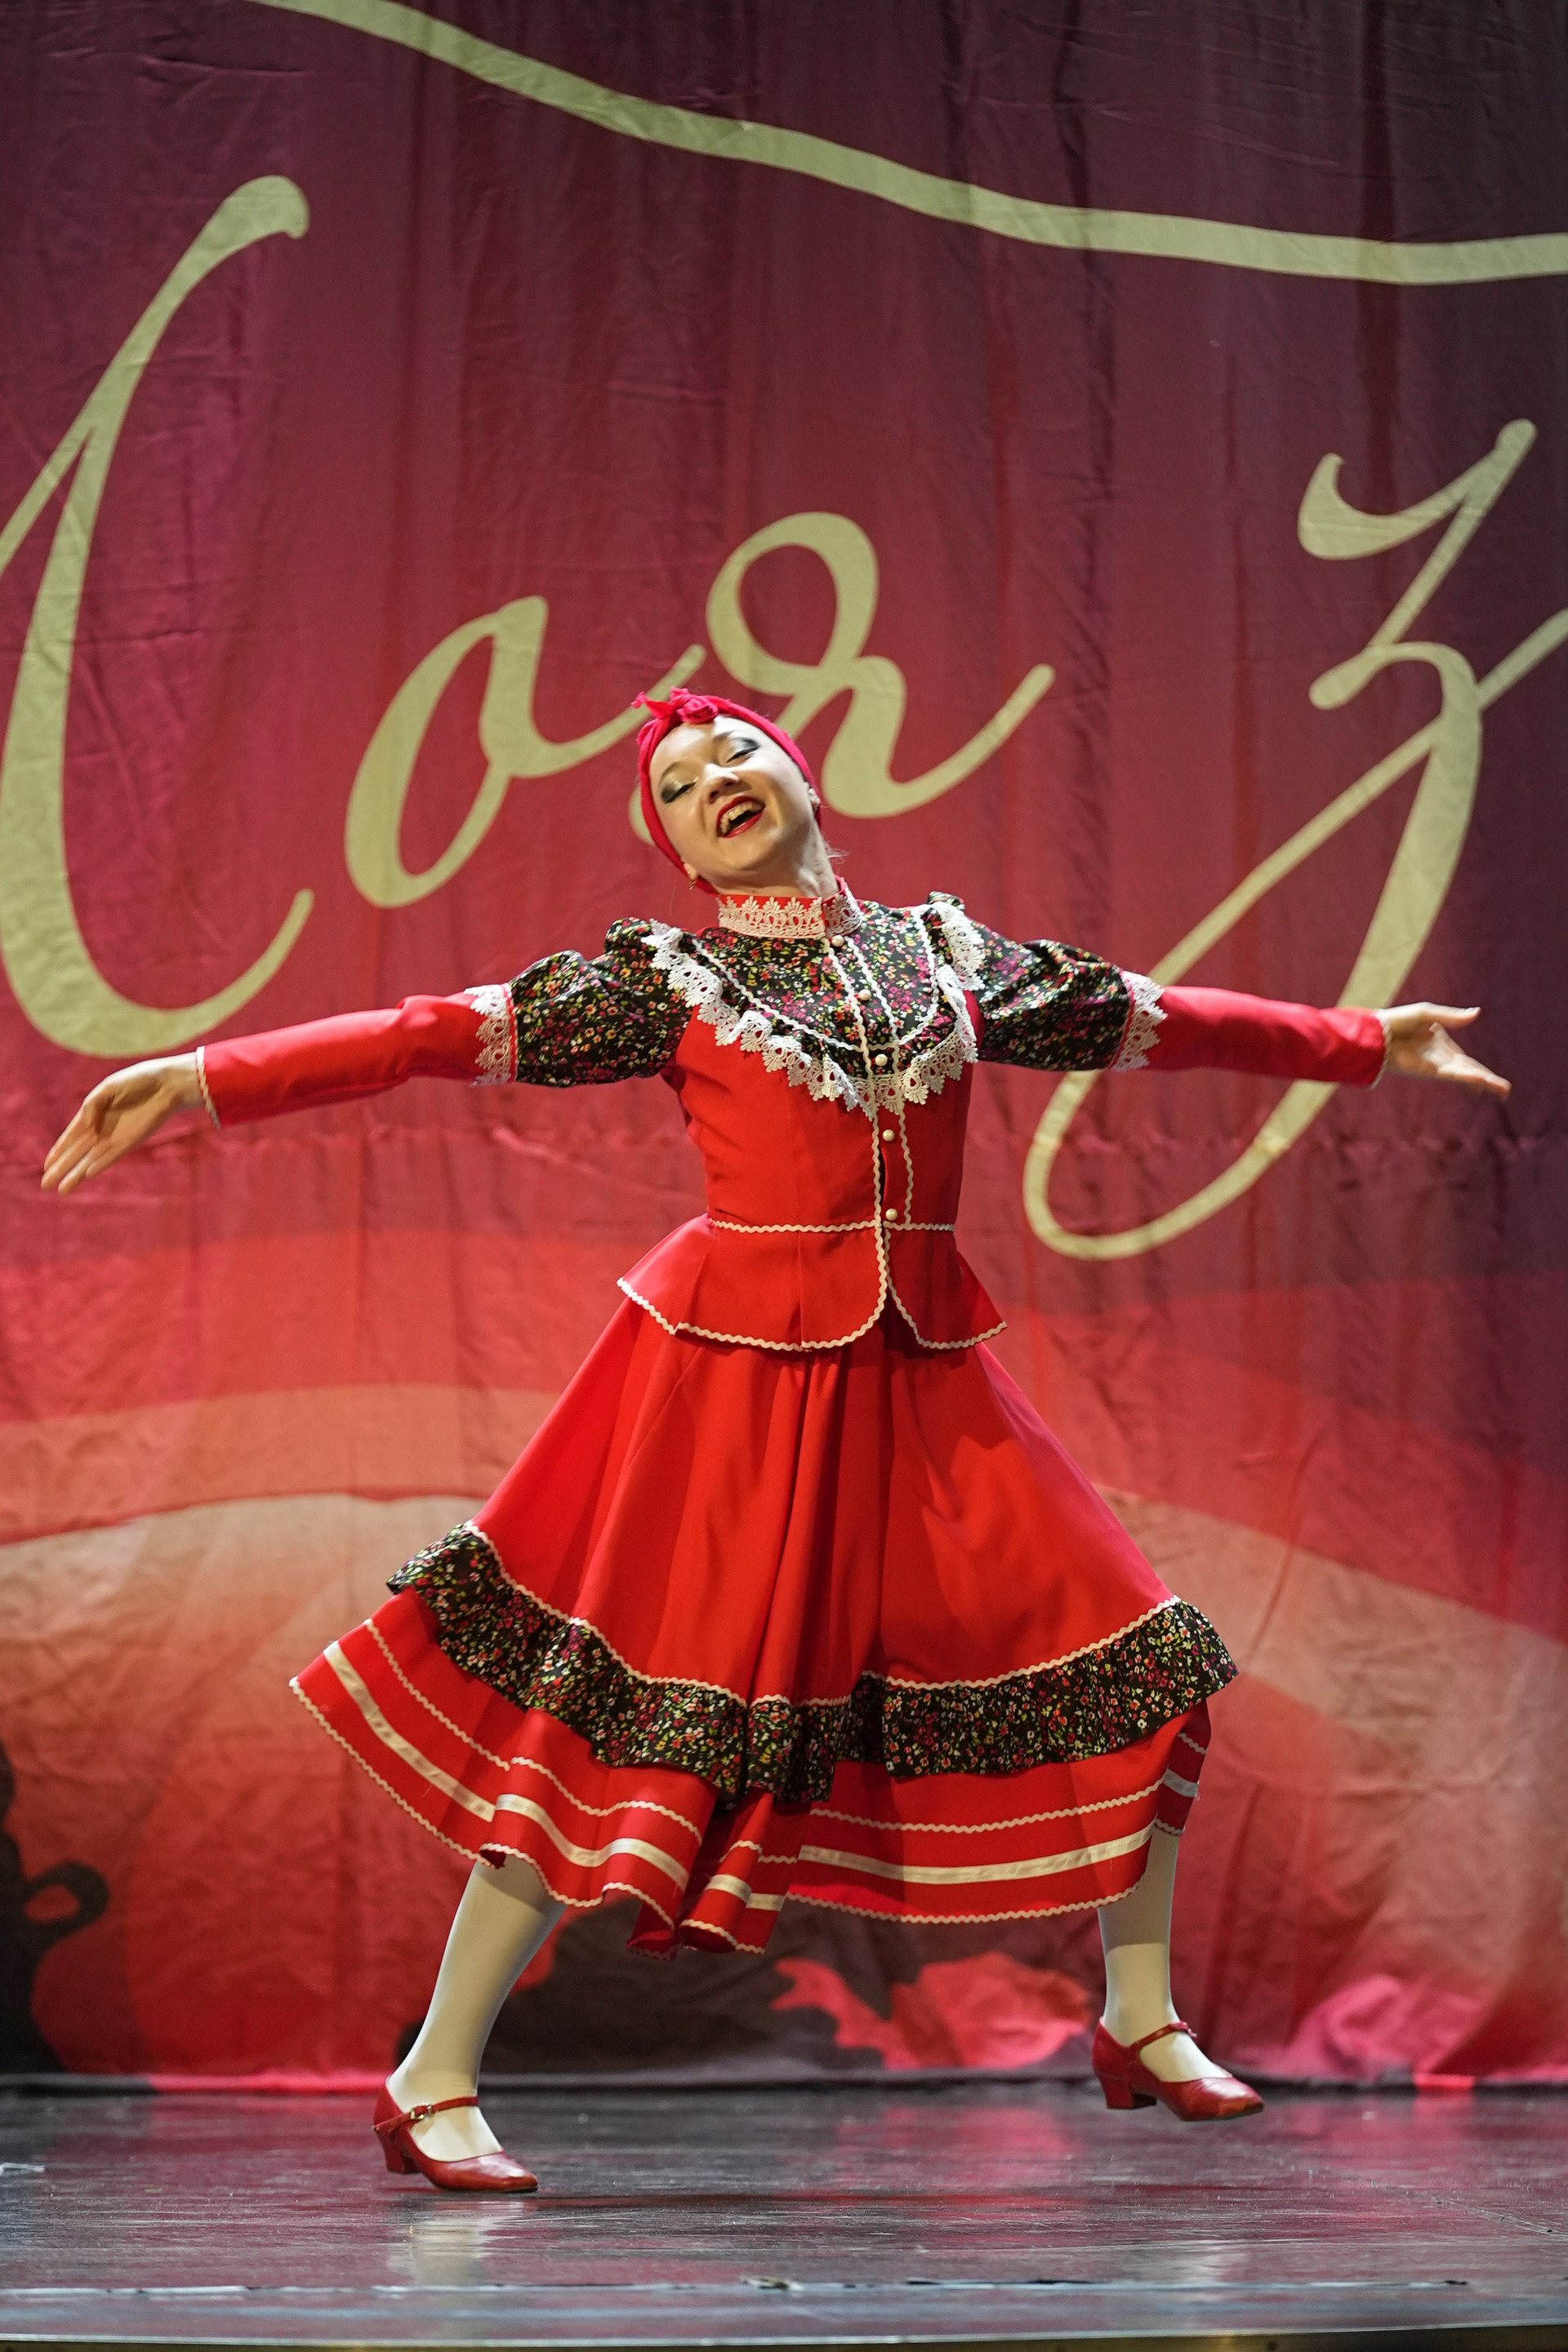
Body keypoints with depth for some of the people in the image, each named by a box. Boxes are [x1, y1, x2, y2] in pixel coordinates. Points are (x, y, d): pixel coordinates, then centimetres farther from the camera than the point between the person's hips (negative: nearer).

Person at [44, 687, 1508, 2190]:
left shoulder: (945, 952, 14)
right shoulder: (664, 974, 3)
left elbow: (1149, 1020, 21)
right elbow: (438, 1036, -4)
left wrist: (1369, 1042, 25)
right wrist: (200, 1079, -13)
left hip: (924, 1376, 5)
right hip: (737, 1367, -4)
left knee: (1129, 1661, 4)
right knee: (637, 1717, -8)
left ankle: (1142, 2025, 23)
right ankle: (433, 2080, 4)